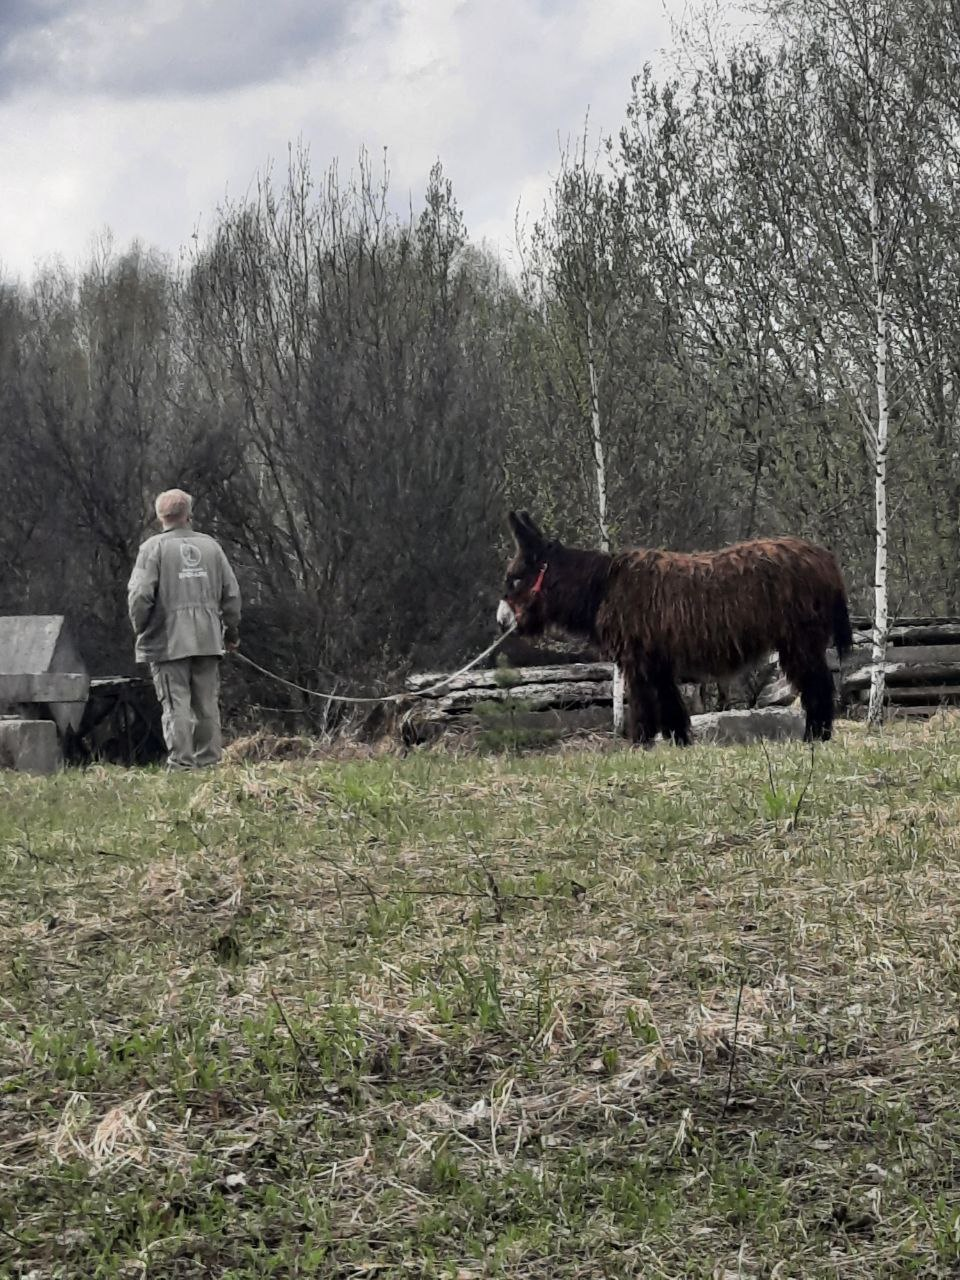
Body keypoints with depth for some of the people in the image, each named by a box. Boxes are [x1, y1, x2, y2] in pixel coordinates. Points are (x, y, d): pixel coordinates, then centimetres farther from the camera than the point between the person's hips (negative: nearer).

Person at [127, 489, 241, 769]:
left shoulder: (154, 547, -4)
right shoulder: (211, 545, 9)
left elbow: (140, 594, -12)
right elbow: (231, 593, 10)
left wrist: (139, 628, 3)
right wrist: (232, 631, 20)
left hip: (168, 640, -4)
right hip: (208, 639, 4)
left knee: (176, 704, -2)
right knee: (207, 704, 10)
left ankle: (182, 762, -5)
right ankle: (209, 759, 13)